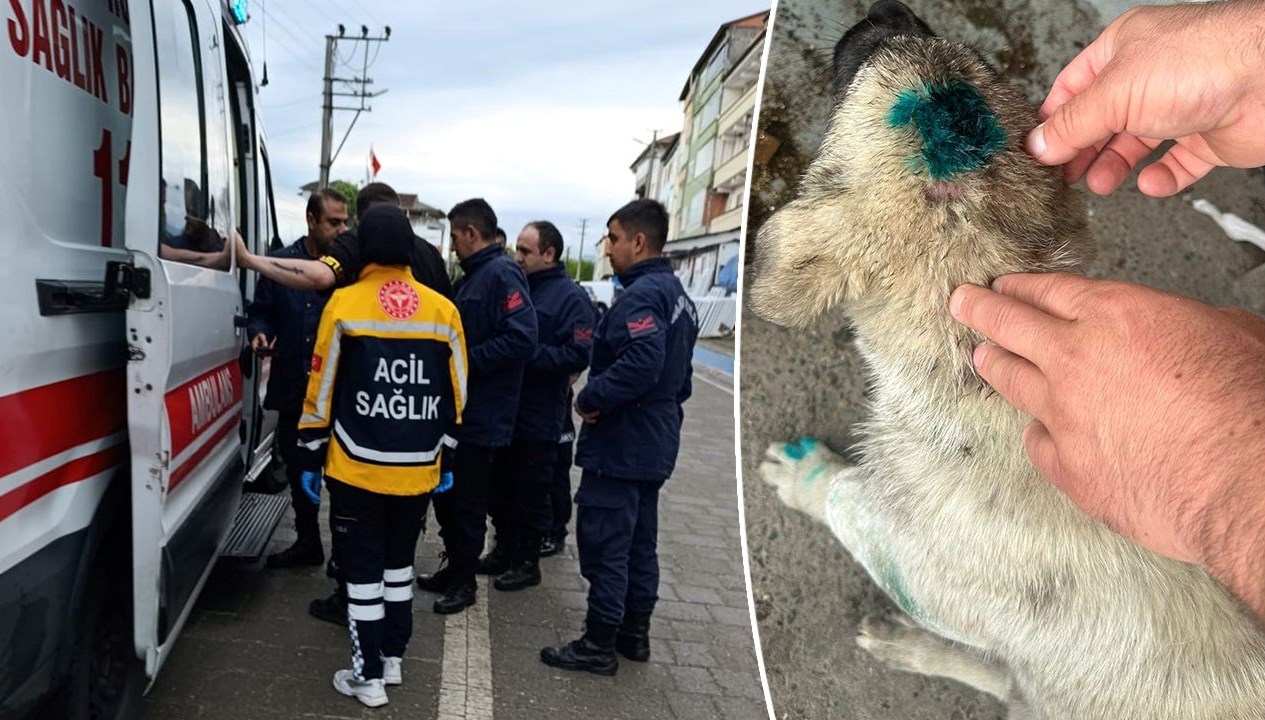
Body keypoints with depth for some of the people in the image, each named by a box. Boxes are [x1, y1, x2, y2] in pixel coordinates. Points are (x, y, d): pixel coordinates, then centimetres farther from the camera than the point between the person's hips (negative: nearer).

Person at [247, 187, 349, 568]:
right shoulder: (281, 262, 5)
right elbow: (261, 311, 13)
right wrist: (260, 333, -6)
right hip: (293, 388, 5)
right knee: (297, 469, 18)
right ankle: (307, 543, 36)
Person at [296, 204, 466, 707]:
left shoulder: (344, 304, -9)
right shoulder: (443, 310, 0)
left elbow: (322, 391, -6)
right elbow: (455, 397, 5)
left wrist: (310, 459, 3)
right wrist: (447, 461, 14)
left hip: (358, 468, -3)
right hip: (419, 470, 4)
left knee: (363, 570, 8)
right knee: (399, 562, 20)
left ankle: (369, 676, 15)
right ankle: (393, 658, 31)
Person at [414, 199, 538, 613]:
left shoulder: (502, 275, -17)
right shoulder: (471, 276, 13)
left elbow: (522, 339, -27)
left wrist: (467, 361, -22)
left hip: (482, 418, -9)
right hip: (457, 409, 9)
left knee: (467, 501, 4)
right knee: (445, 493, 18)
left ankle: (464, 582, 20)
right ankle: (453, 569, 34)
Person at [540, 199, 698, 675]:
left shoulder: (641, 295, -19)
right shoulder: (676, 294, 13)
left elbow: (641, 364, -33)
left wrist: (591, 399, -20)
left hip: (620, 445, -10)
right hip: (654, 444, 10)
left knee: (604, 542, 0)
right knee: (640, 542, 18)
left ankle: (599, 644, 11)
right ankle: (634, 633, 30)